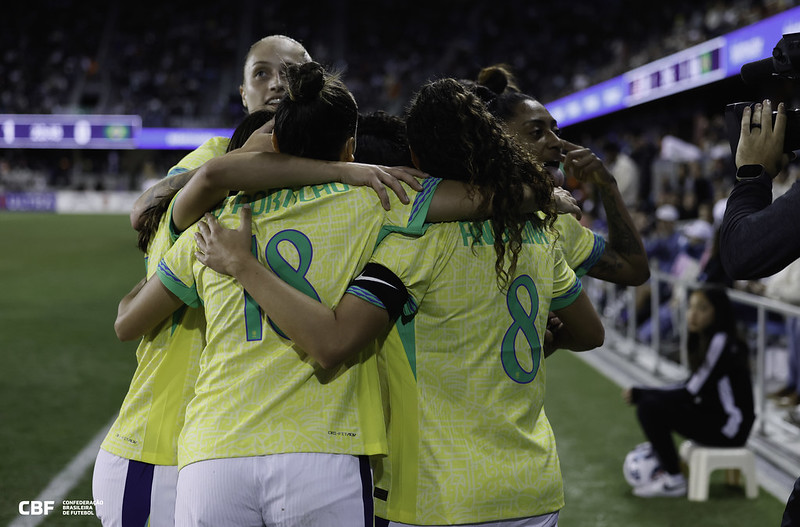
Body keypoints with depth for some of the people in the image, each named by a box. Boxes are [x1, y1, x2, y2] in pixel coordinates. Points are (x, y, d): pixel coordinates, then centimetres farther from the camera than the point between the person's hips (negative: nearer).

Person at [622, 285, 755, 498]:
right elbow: (694, 388, 10)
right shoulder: (705, 340, 10)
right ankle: (663, 468, 13)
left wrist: (641, 393, -13)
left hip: (730, 427, -10)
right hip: (717, 415, 10)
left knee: (649, 407, -18)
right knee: (650, 400, 10)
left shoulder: (721, 343, -19)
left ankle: (674, 481, -7)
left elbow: (690, 394, -20)